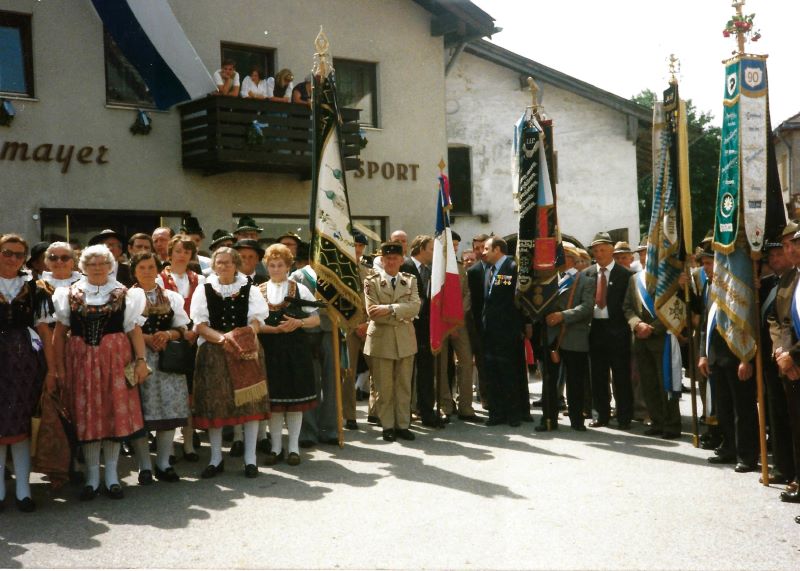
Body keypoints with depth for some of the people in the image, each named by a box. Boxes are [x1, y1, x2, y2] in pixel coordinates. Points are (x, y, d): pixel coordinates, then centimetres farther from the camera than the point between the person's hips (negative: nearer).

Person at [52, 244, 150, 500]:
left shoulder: (124, 294, 4)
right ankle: (92, 477, 16)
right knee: (86, 416, 5)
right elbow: (59, 333, 4)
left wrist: (141, 360, -8)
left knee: (115, 414, 2)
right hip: (80, 361, 1)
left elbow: (135, 329, 0)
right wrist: (59, 367, -2)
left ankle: (112, 476, 15)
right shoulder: (69, 294, 6)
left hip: (115, 360, -1)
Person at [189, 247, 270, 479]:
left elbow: (256, 320, 1)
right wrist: (221, 338, -17)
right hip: (213, 352, 0)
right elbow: (199, 324, -1)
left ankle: (250, 458, 8)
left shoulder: (249, 290, 8)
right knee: (214, 404, 1)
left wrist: (243, 338, -19)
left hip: (246, 351, 0)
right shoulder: (204, 290, 8)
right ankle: (216, 459, 14)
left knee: (250, 403, -3)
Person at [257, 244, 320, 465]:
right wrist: (274, 329, -13)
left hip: (295, 349, -1)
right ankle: (276, 447, 15)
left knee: (295, 396, 2)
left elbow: (315, 318, 5)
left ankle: (294, 447, 12)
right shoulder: (258, 291, 7)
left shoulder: (299, 289, 6)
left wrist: (298, 323, -14)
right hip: (269, 349, 1)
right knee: (273, 397, 4)